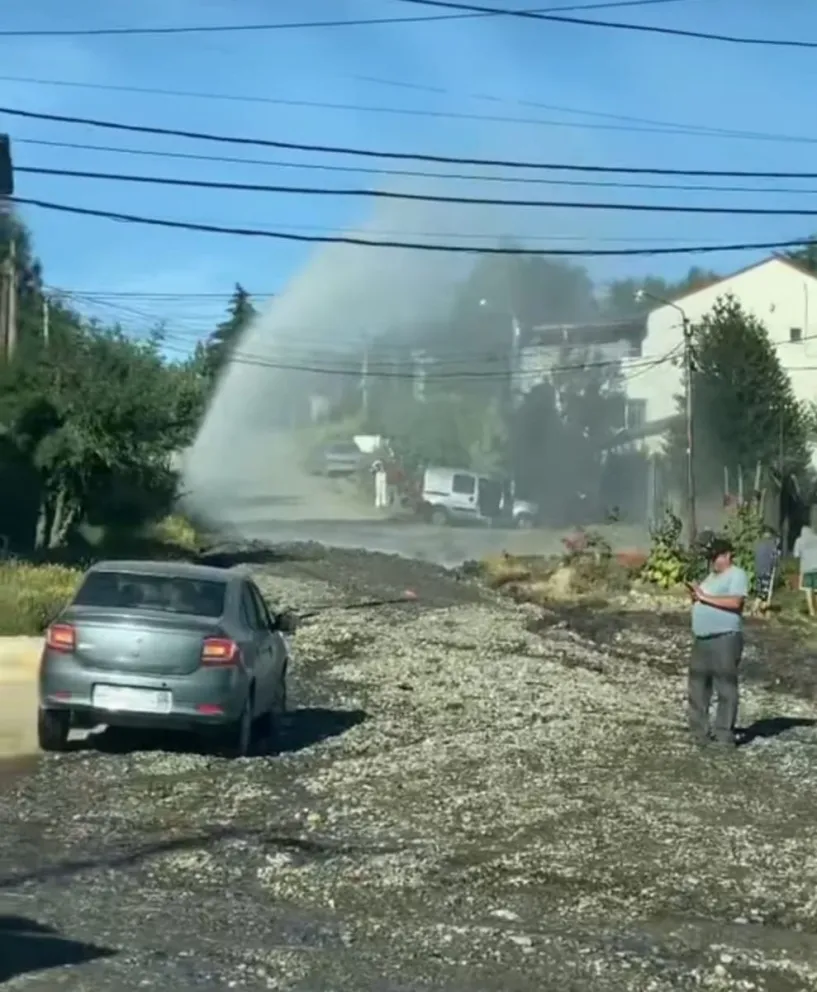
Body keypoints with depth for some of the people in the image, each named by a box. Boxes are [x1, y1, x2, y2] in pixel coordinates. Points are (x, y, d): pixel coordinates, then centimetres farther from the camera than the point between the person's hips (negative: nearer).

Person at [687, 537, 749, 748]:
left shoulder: (737, 575, -6)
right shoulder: (712, 576, 22)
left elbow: (735, 602, -21)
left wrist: (705, 597, -18)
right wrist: (695, 596, 5)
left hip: (725, 638, -9)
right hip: (702, 638, 9)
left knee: (725, 687, -7)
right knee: (698, 687, 10)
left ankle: (724, 734, -5)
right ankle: (699, 732, 17)